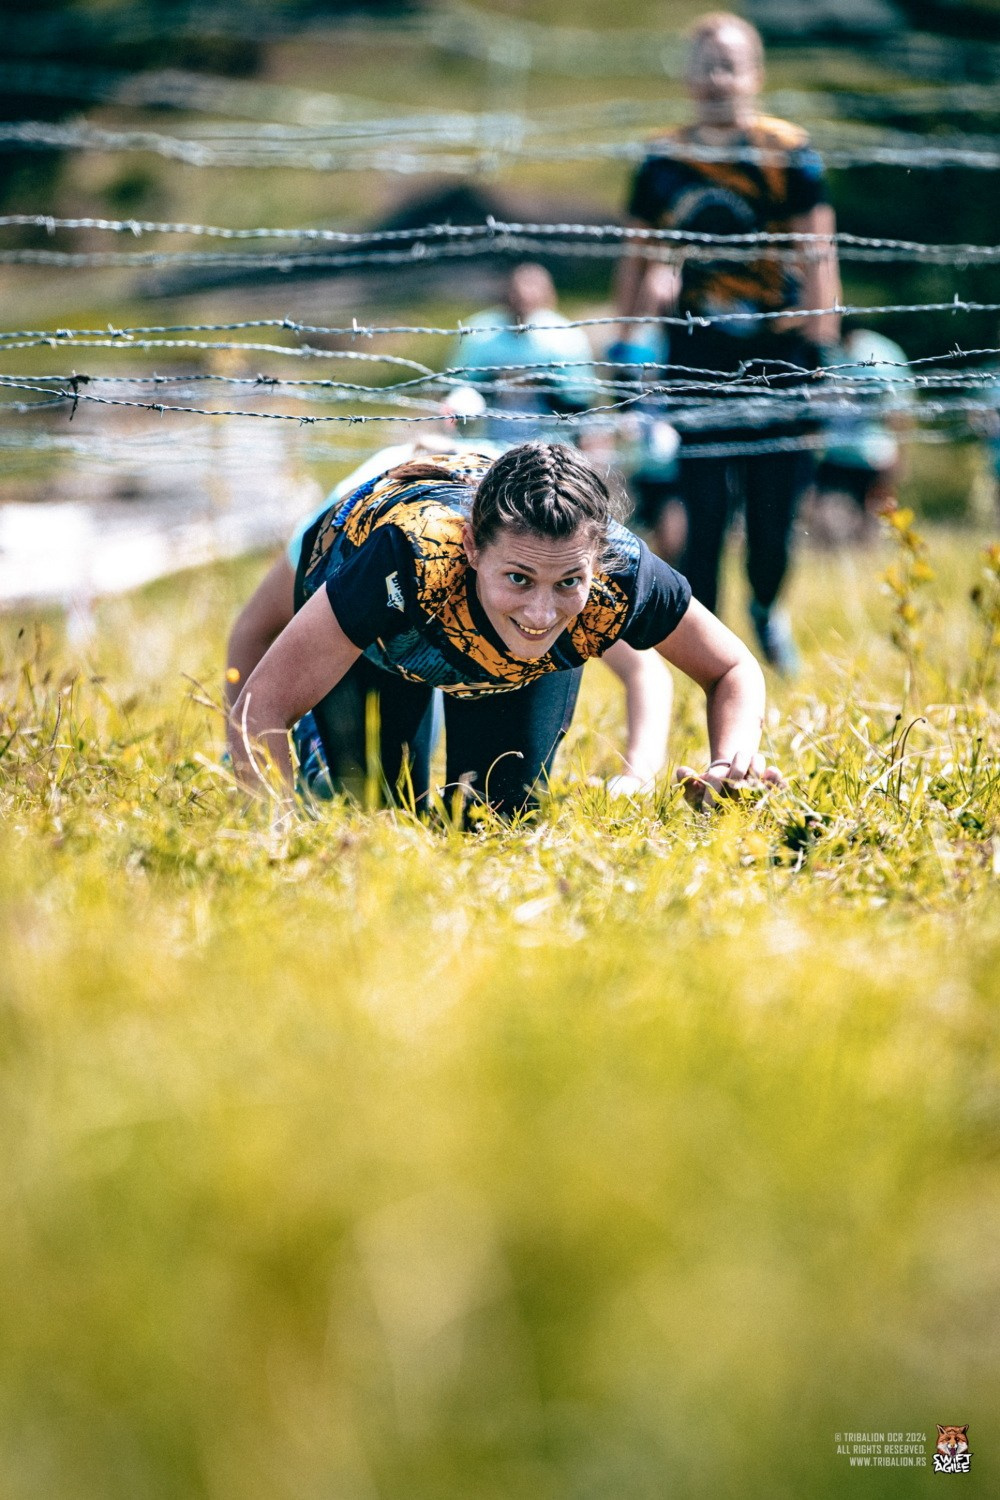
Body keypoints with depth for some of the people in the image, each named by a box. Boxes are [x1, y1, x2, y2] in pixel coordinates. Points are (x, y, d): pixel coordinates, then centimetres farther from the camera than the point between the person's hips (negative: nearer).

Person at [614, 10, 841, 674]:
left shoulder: (789, 154, -4)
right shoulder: (664, 161, 5)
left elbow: (818, 257, -6)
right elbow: (640, 260, 15)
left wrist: (820, 347, -12)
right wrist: (625, 347, 11)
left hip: (777, 352, -2)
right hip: (699, 353, 2)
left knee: (774, 509, 2)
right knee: (705, 513, -4)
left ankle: (767, 609, 32)